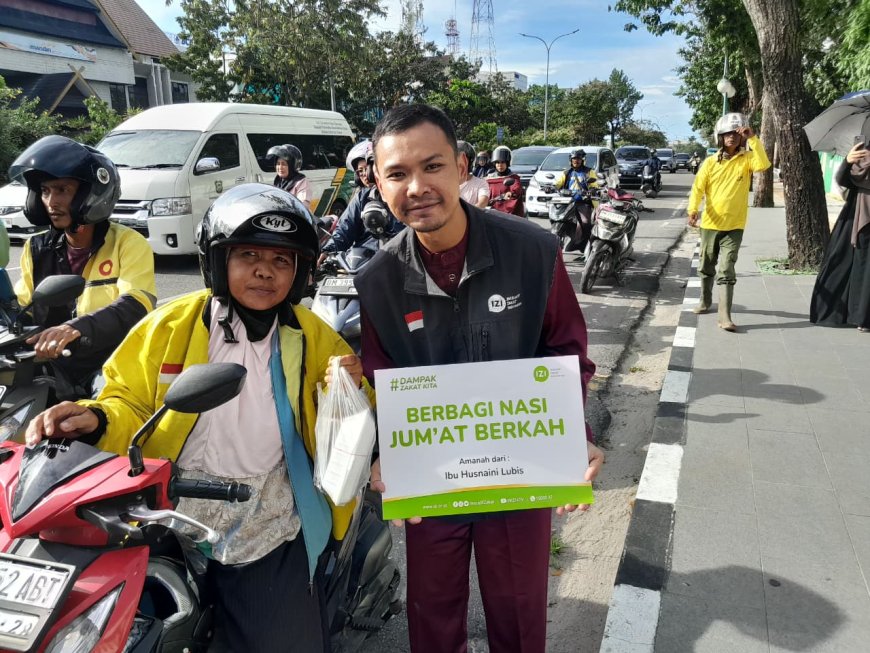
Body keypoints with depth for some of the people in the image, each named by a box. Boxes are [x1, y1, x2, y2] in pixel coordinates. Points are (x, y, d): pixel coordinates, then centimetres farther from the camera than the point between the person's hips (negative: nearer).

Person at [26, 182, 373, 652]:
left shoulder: (315, 340, 0)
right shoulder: (167, 327, -2)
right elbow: (129, 405, 4)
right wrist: (96, 421, -17)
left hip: (272, 542, 0)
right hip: (168, 534, 1)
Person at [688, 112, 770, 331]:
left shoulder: (747, 159, -1)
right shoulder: (710, 162, 1)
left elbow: (764, 164, -22)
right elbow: (698, 188, -6)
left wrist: (753, 138, -23)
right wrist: (693, 210, -22)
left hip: (734, 226, -2)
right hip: (710, 223, 2)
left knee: (726, 271, -10)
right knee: (706, 267, 16)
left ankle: (724, 316, -13)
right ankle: (705, 300, 38)